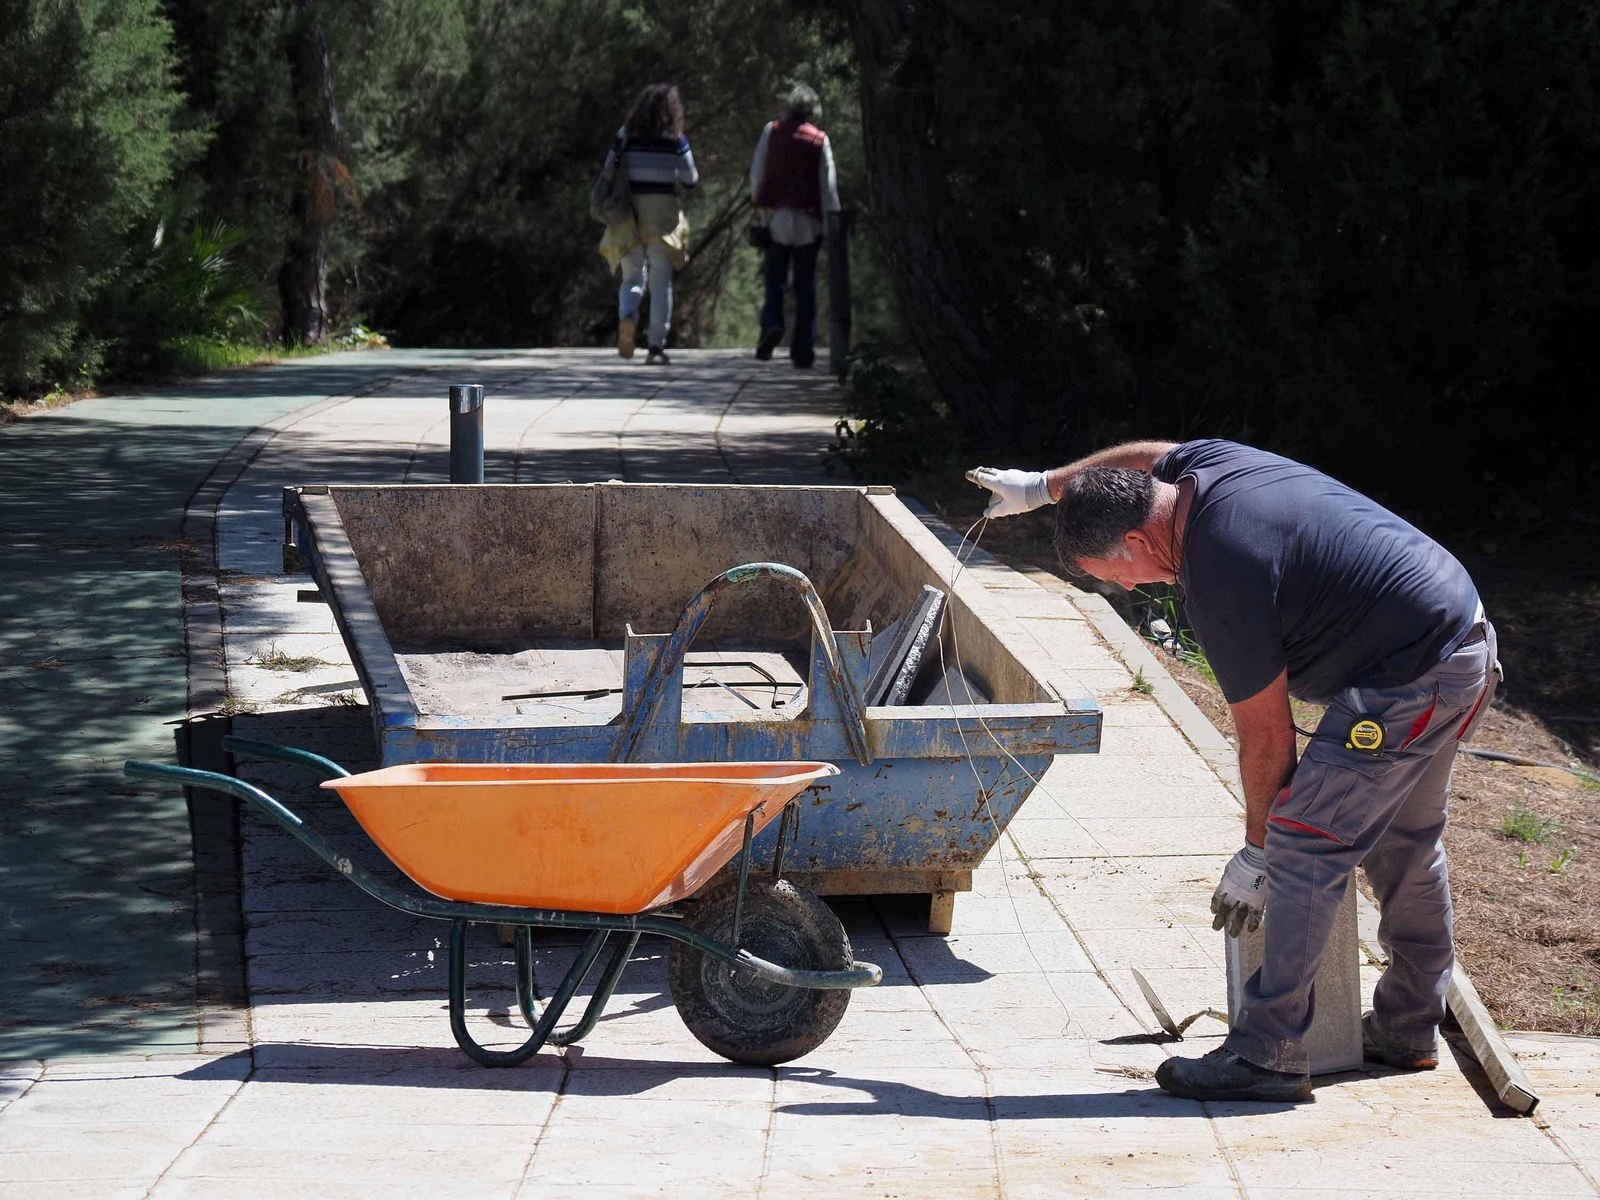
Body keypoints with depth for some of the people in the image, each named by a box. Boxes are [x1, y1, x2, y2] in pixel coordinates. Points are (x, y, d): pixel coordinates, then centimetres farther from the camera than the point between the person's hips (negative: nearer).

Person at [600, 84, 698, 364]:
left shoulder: (626, 134, 3)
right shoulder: (675, 139, -3)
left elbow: (608, 171, 4)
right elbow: (690, 181, -1)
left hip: (629, 214, 2)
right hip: (663, 214, -2)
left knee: (632, 276, 11)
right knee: (661, 282, 6)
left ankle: (627, 317, -21)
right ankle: (656, 346, 2)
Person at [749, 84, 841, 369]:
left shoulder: (771, 132, 3)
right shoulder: (819, 139, 0)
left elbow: (756, 172, 3)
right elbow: (828, 183, -2)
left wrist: (759, 205, 14)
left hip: (775, 215, 0)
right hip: (808, 220, 0)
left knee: (774, 278, 8)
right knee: (805, 286, 6)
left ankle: (771, 324, -18)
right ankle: (802, 347, 3)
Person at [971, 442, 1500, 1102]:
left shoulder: (1220, 588, -24)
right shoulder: (1200, 464, 0)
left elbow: (1267, 740, -15)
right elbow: (1145, 455, 28)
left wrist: (1256, 850, -1)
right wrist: (1041, 486, 39)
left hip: (1411, 686, -11)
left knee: (1303, 849, -10)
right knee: (1404, 844, 22)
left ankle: (1265, 1055, -10)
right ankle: (1408, 1029, 35)